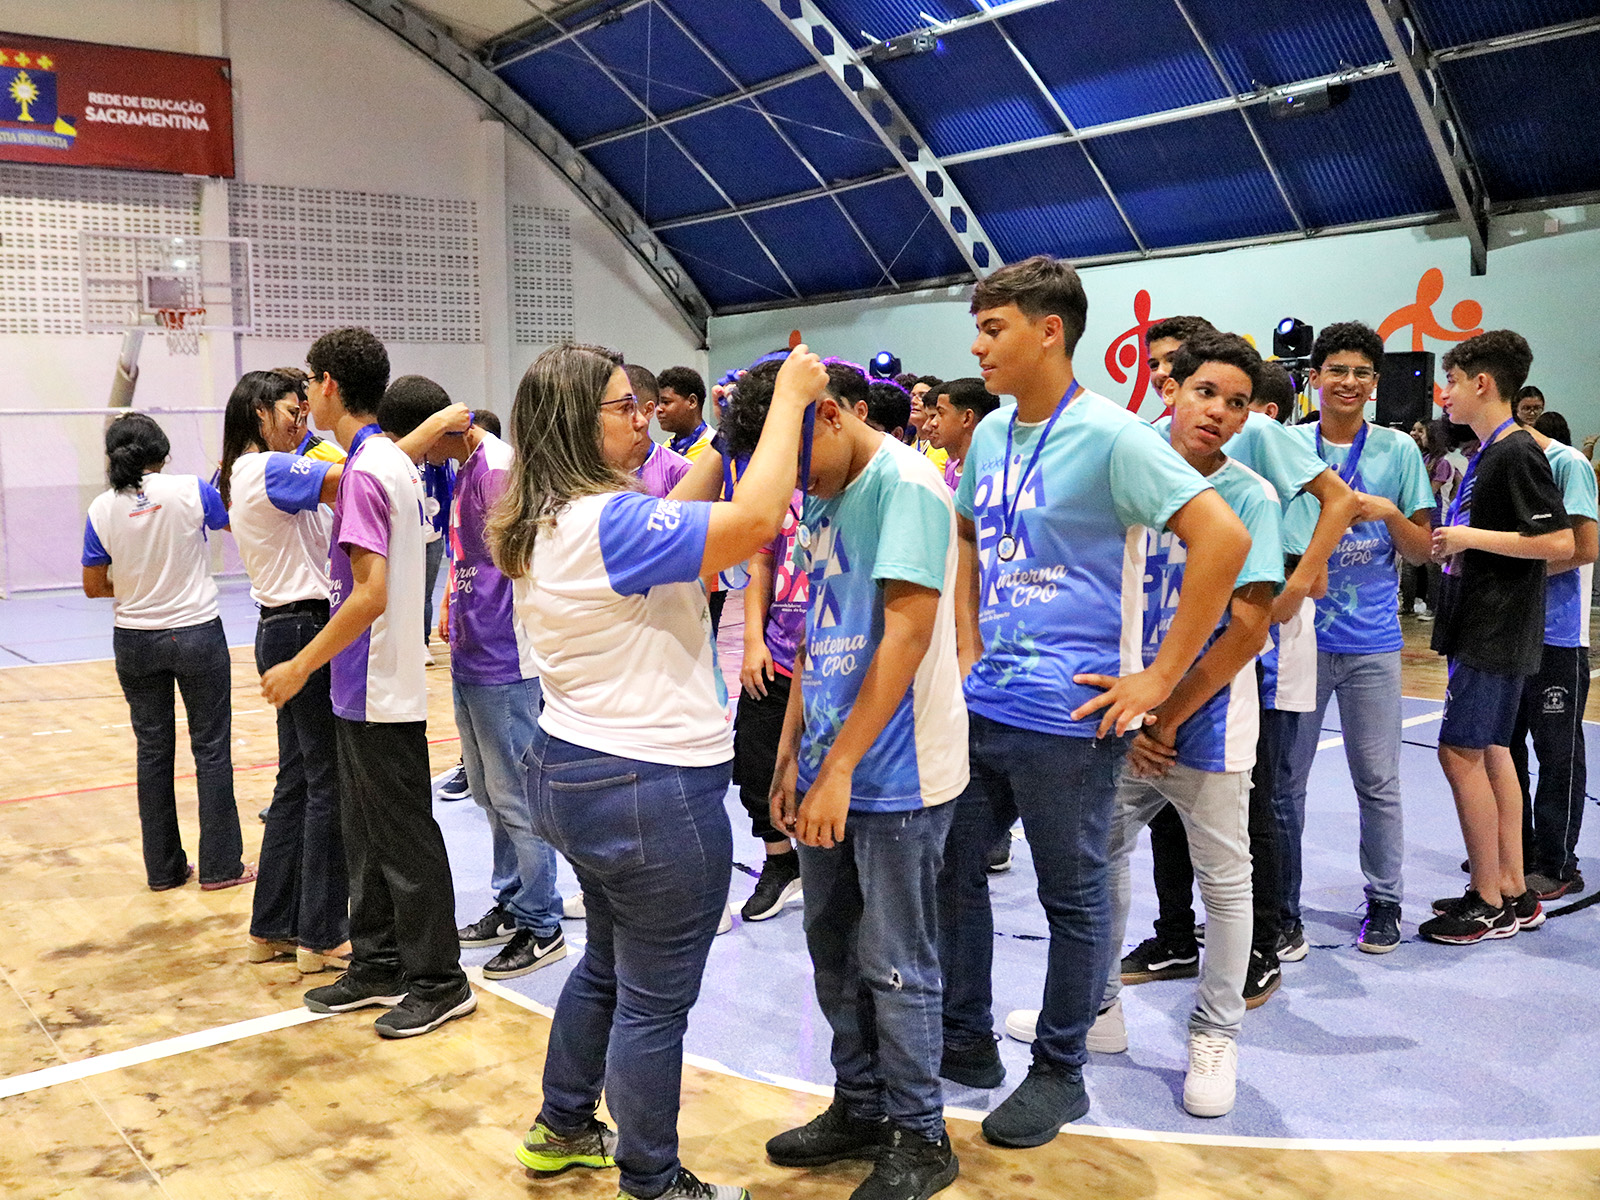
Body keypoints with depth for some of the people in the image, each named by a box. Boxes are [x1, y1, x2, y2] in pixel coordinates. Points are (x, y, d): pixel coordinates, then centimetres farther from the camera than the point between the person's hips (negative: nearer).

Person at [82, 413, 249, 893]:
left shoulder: (101, 510, -5)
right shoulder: (190, 490, -12)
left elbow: (94, 586, 1)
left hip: (134, 641, 3)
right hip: (196, 634, -2)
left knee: (153, 749, 13)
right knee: (211, 749, 7)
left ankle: (163, 868, 20)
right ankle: (219, 865, 12)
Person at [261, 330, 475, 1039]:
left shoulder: (365, 470, -19)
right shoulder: (392, 460, 10)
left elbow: (371, 593, -25)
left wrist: (301, 666, -17)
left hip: (379, 693, -10)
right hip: (367, 687, 10)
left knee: (405, 838, 1)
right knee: (368, 833, 17)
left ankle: (438, 981, 13)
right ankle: (379, 965, 28)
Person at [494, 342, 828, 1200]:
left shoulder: (542, 526, 8)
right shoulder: (608, 522, -23)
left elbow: (674, 525, 15)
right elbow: (754, 520, -31)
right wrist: (789, 397, -18)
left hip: (569, 773, 10)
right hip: (650, 789, -10)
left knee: (608, 963, 27)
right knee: (655, 1000, 6)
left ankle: (562, 1130, 43)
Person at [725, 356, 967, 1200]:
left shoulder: (906, 485, -15)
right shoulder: (825, 496, 11)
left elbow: (908, 631, -21)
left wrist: (839, 768, -21)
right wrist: (791, 752, 10)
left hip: (896, 773, -8)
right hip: (830, 768, 8)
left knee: (894, 967, 4)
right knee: (833, 949, 17)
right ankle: (860, 1109, 34)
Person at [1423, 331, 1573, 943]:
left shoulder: (1518, 454, -15)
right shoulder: (1485, 454, 14)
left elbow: (1559, 543, -22)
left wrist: (1470, 537, -20)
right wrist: (1447, 541, 9)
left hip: (1496, 633, -10)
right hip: (1482, 628, 10)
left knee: (1460, 751, -8)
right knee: (1491, 751, 12)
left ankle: (1489, 904, 1)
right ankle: (1514, 893, 20)